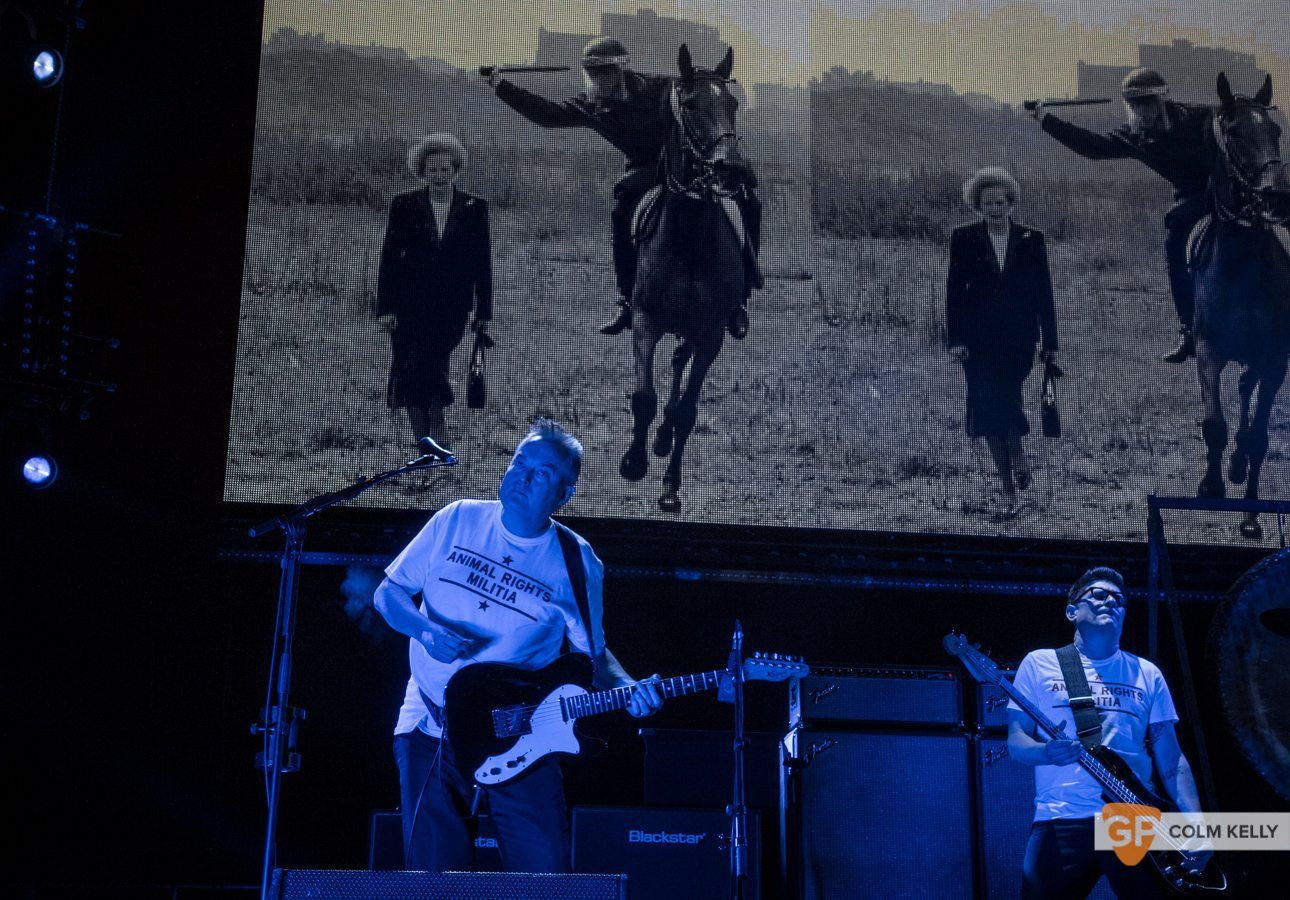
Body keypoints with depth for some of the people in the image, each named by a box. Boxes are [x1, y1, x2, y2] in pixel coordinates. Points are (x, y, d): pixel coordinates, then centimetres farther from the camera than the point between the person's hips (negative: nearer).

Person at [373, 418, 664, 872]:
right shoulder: (458, 520, 1)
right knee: (433, 874, -2)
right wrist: (426, 630, -12)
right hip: (429, 730, 1)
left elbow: (593, 653, 8)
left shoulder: (576, 564, -1)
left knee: (545, 873, -4)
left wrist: (628, 689, -13)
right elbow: (388, 592, 7)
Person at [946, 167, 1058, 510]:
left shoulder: (1031, 240, 5)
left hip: (1019, 337, -1)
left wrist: (1050, 342, 3)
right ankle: (1008, 485, 8)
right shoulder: (964, 239, 3)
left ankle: (1016, 453, 13)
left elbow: (1043, 293, 6)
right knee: (988, 407, -2)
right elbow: (954, 291, 1)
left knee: (1004, 399, -17)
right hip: (980, 340, 1)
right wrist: (955, 339, -6)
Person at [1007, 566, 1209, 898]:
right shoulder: (1040, 664, 10)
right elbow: (1016, 742, 5)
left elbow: (1171, 759, 13)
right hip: (1061, 821, -2)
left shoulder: (1146, 673, 16)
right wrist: (1047, 751, -19)